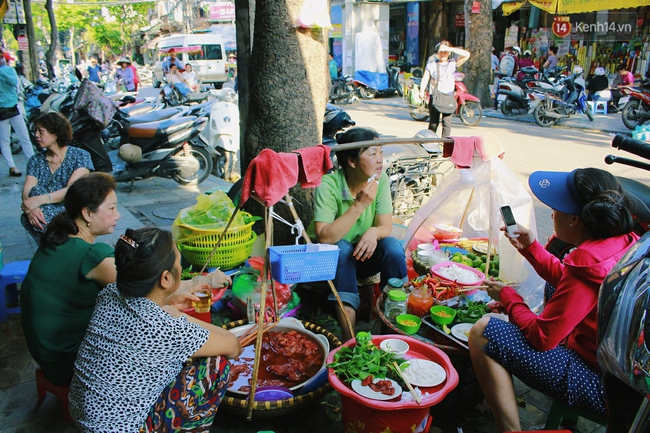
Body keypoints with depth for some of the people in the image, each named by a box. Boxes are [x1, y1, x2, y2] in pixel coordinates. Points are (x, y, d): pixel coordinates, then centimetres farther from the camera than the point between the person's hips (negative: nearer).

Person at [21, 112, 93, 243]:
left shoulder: (80, 156, -3)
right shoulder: (36, 161, 10)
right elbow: (27, 191, -4)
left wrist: (39, 200, -29)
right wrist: (30, 208, -27)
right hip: (46, 214, 4)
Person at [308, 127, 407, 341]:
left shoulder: (380, 179, -10)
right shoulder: (328, 185, -24)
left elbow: (386, 226, -12)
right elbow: (324, 237, -32)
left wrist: (374, 232, -36)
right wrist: (359, 205, -37)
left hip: (364, 255, 4)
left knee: (393, 247, -25)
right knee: (342, 248, -35)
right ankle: (348, 337, -32)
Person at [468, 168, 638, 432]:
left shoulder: (588, 264, -28)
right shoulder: (627, 242, 0)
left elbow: (542, 337, -21)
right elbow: (565, 279, 18)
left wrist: (507, 296, -6)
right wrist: (530, 247, 13)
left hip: (600, 387, -10)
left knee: (482, 333, -16)